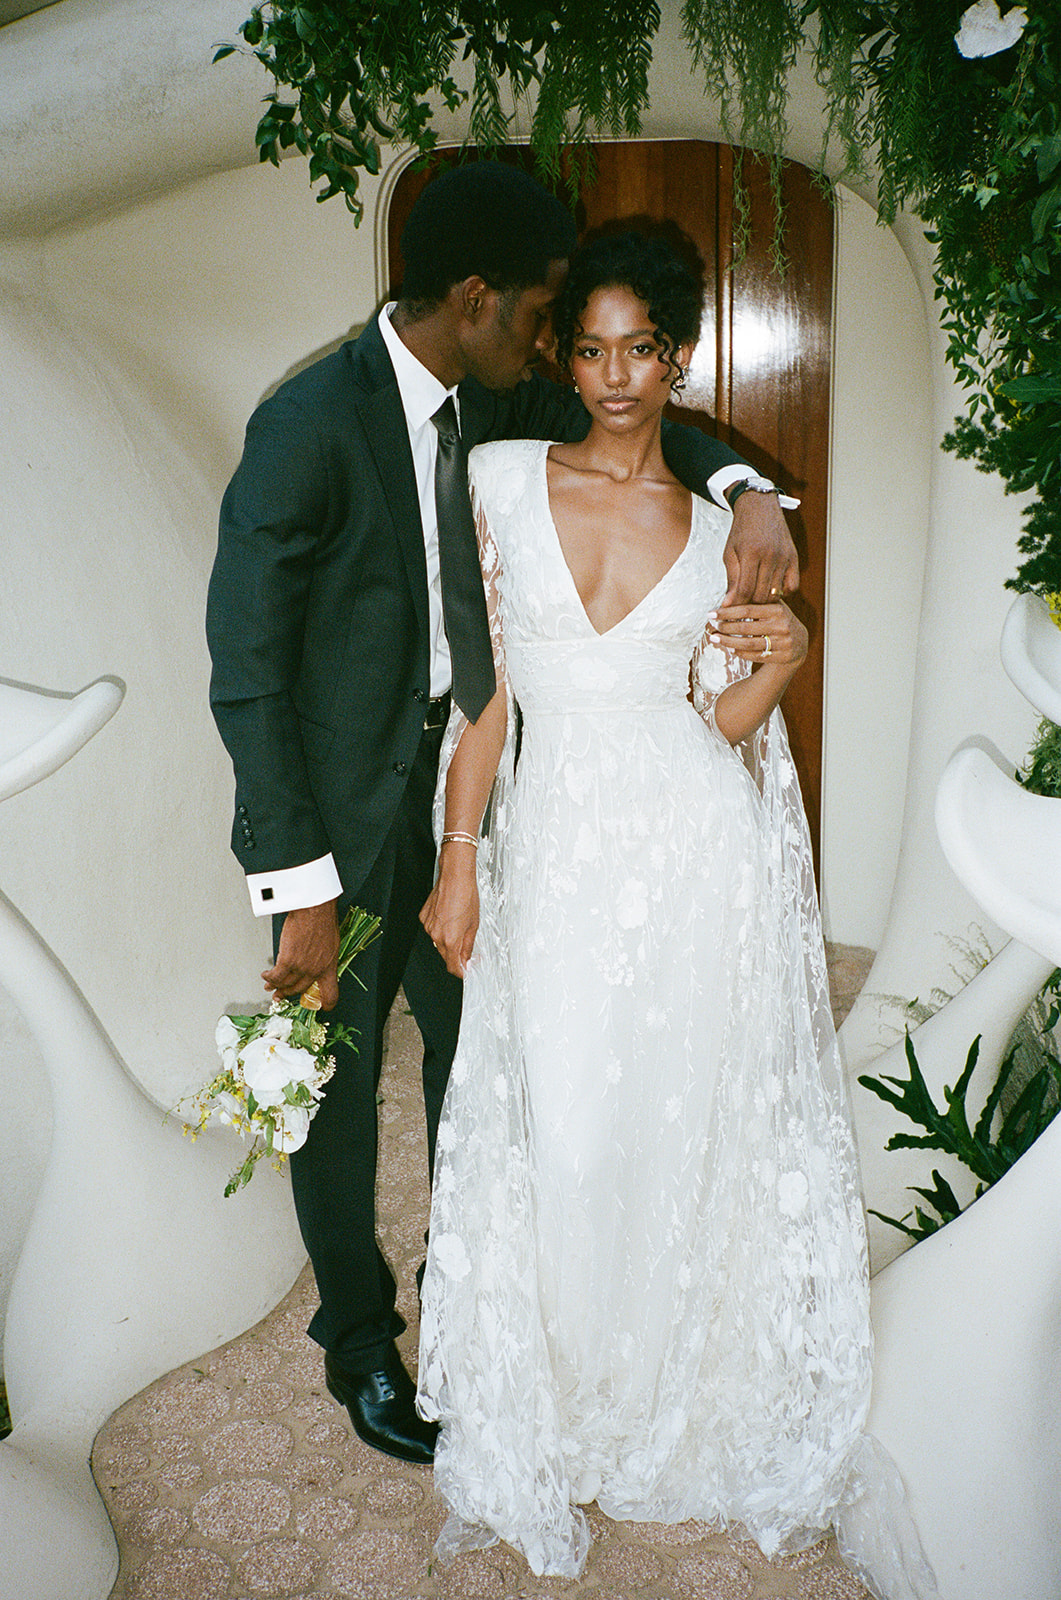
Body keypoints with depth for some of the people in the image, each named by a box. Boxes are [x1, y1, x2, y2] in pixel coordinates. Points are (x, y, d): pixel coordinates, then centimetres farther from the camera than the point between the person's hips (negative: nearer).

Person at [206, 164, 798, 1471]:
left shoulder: (494, 399, -2)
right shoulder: (310, 426, -23)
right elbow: (246, 676, -22)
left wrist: (746, 490, -9)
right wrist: (303, 893, -22)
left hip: (456, 782, 7)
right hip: (342, 811, -6)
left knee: (473, 1050, 18)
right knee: (342, 1080, 12)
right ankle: (358, 1338, 37)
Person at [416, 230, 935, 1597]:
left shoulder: (722, 521, 6)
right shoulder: (501, 481, 4)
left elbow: (722, 724, 6)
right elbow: (480, 687, 3)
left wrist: (783, 659, -14)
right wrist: (460, 857, 0)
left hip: (697, 855, 1)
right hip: (556, 852, 0)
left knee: (695, 1129, 9)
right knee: (561, 1140, 4)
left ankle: (701, 1403, 35)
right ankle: (556, 1416, 30)